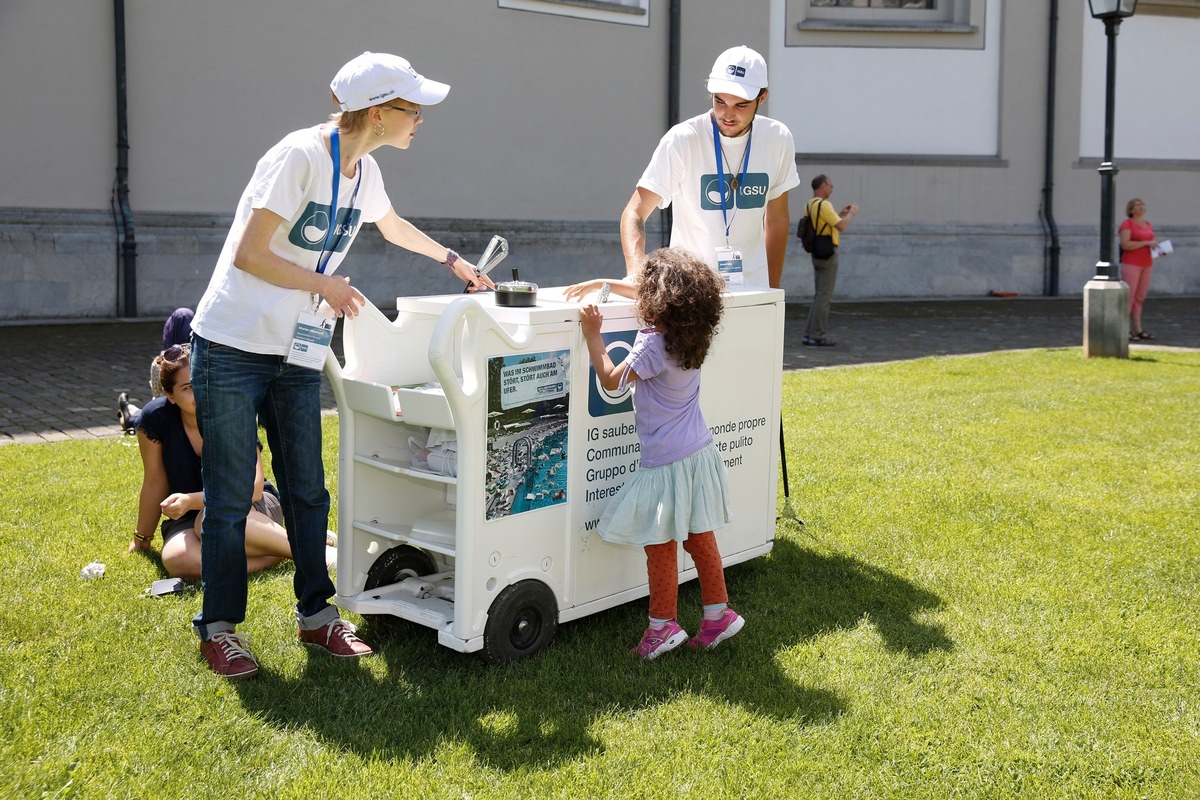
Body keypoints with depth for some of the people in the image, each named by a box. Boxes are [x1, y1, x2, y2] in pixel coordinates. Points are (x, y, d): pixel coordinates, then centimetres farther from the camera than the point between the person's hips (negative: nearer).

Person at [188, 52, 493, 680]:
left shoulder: (363, 171, 7)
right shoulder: (300, 156, -18)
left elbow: (393, 226, 31)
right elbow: (247, 255, -22)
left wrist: (451, 260, 36)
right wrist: (327, 286, -16)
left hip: (298, 357, 7)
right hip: (233, 348, -7)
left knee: (308, 492, 9)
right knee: (229, 499, 1)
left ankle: (317, 614, 21)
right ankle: (220, 628, 14)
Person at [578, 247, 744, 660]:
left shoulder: (654, 345, -22)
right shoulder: (690, 337, 3)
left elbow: (611, 379, -11)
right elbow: (652, 297, 22)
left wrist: (593, 335, -5)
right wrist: (607, 284, 23)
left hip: (666, 463, -8)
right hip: (698, 452, 8)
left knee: (660, 547, 4)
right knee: (700, 538, 17)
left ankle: (663, 626, 13)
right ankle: (718, 613, 24)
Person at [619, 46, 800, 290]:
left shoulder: (778, 139, -2)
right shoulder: (682, 140, -14)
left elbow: (777, 220, 9)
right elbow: (635, 213, -16)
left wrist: (773, 289, 10)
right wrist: (636, 273, -34)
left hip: (752, 287, 3)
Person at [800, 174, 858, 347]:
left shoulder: (809, 205, 14)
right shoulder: (823, 205, -16)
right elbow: (842, 226, -21)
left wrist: (841, 213, 20)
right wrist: (852, 212, -5)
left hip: (817, 253, 10)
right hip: (828, 253, -10)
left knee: (819, 295, 14)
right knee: (824, 296, -6)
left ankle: (810, 334, 12)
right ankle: (817, 336, -6)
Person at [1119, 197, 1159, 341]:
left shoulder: (1147, 223, 14)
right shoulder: (1127, 223, -8)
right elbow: (1125, 244, -19)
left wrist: (1158, 249, 1)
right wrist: (1147, 243, -19)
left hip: (1146, 264, 7)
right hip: (1131, 264, -7)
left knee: (1139, 298, 8)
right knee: (1128, 298, -8)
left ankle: (1137, 330, 11)